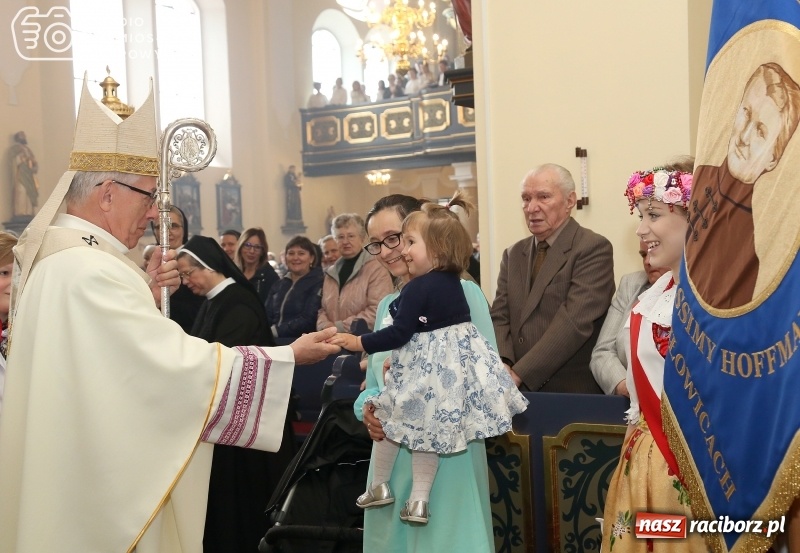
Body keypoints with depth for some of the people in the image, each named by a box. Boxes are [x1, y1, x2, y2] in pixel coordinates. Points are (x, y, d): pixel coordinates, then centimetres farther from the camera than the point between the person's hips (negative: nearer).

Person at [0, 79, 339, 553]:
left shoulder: (53, 259, 8)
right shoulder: (90, 271, -23)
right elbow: (181, 362, -25)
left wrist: (144, 294, 1)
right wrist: (289, 356, -17)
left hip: (69, 477, 10)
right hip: (100, 494, -10)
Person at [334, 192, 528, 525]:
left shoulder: (417, 288, -18)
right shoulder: (452, 281, 7)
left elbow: (400, 333, -19)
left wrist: (359, 343, -12)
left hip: (429, 365, -7)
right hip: (458, 358, 8)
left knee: (387, 416, 12)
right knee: (426, 428, 12)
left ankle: (379, 486, 22)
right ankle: (419, 499, 9)